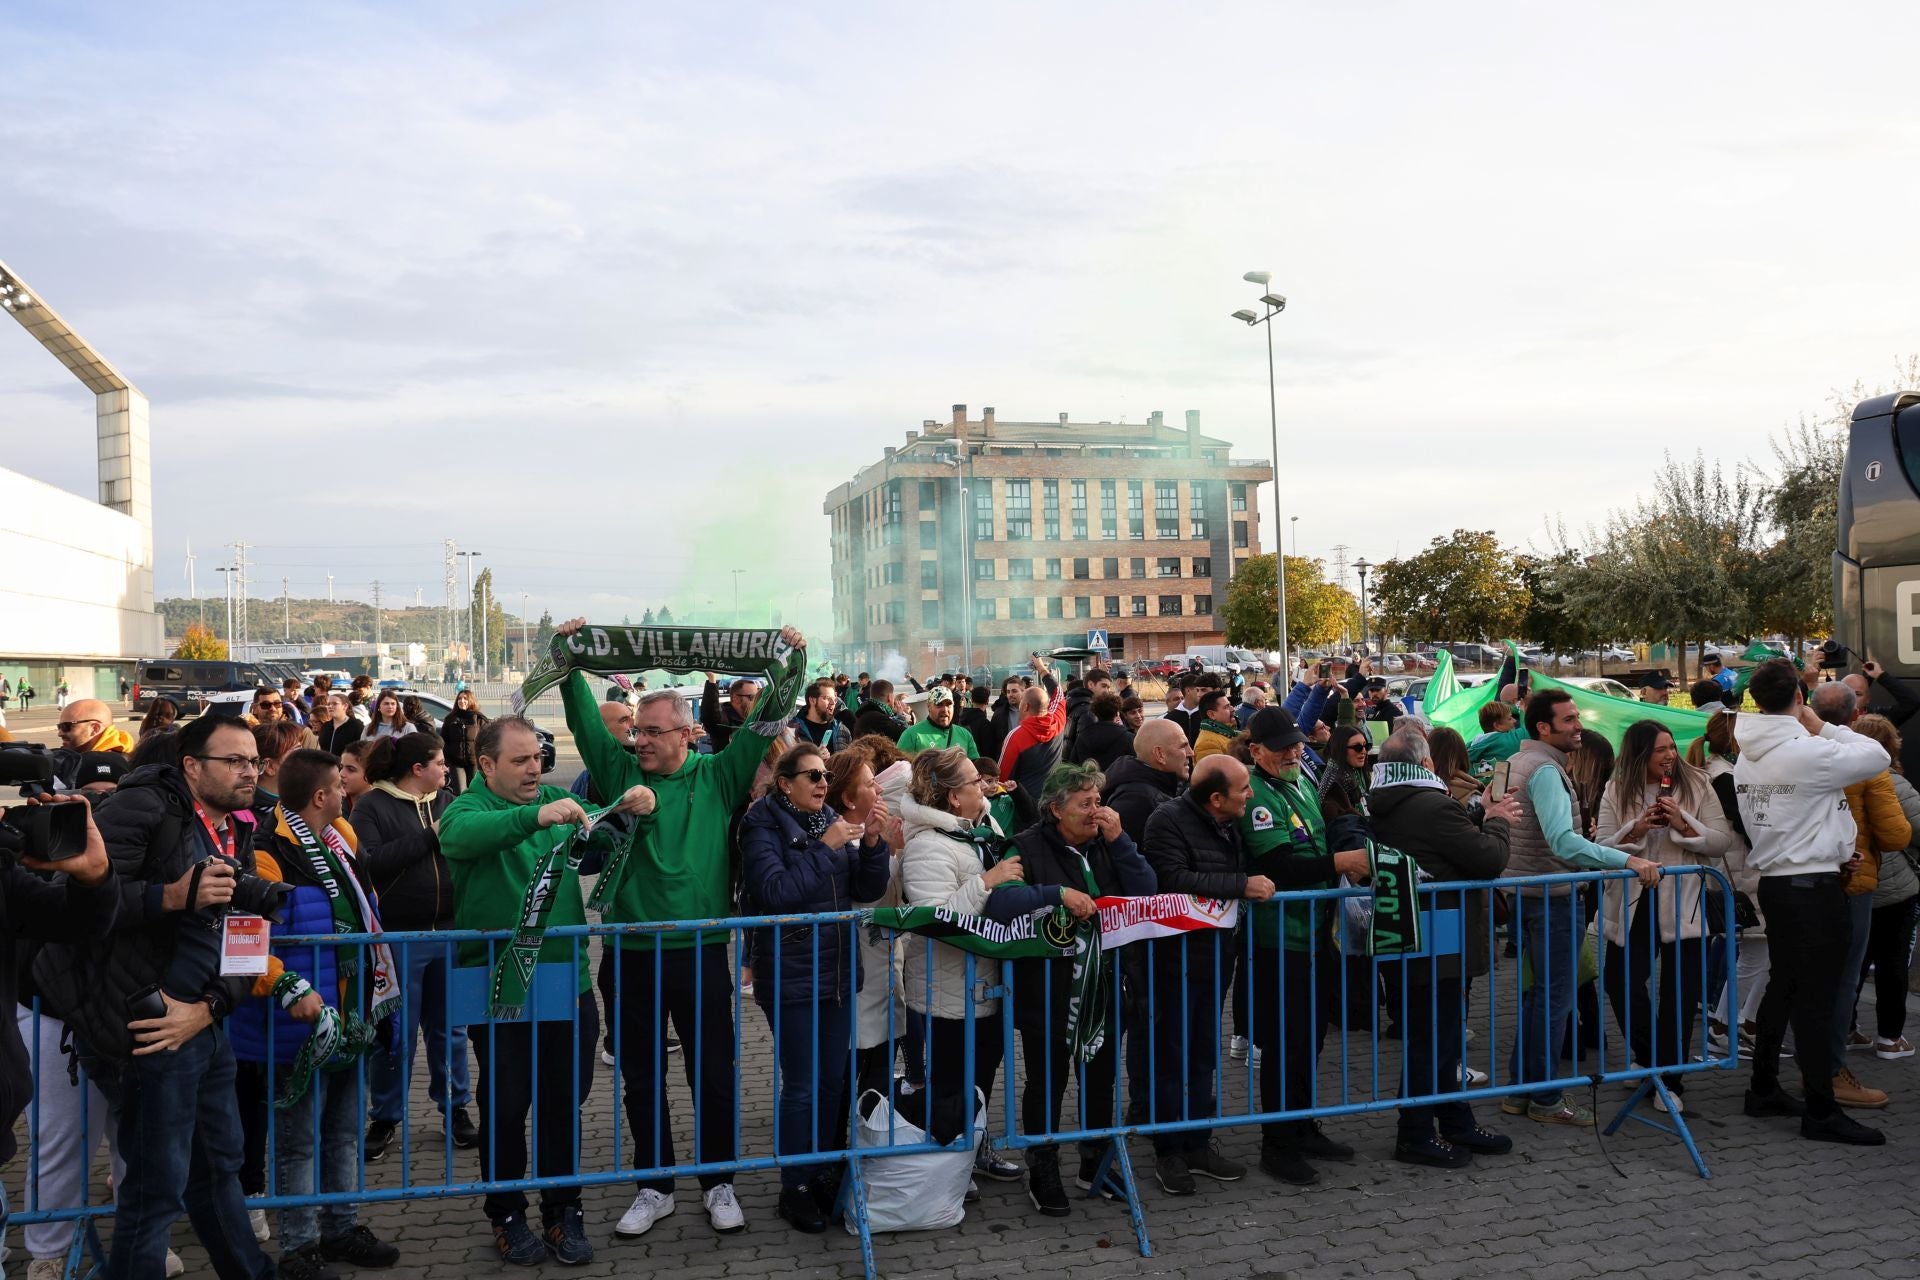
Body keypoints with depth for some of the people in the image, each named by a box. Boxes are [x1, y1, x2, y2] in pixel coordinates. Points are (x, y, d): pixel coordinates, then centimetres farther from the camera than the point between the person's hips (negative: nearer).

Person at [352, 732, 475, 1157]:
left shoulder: (449, 800, 8)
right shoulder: (372, 806, -6)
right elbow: (369, 862, -20)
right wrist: (428, 836, -19)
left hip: (451, 931, 4)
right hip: (399, 936, -4)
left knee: (449, 1026, 15)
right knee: (397, 1032, 7)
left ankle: (456, 1107, 29)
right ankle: (385, 1118, 23)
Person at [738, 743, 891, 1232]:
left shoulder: (833, 821, 7)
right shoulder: (762, 826, -7)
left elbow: (868, 890, 5)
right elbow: (775, 893, -20)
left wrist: (873, 844, -11)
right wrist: (825, 848, -21)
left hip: (839, 971, 5)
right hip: (791, 976, -5)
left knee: (833, 1081, 12)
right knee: (801, 1086, 0)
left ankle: (824, 1175, 26)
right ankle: (795, 1188, 13)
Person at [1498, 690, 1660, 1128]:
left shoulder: (1518, 762, 12)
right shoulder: (1546, 770, -19)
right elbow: (1563, 842, -31)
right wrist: (1627, 860, -34)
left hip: (1524, 892, 10)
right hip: (1552, 895, -10)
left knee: (1537, 992, 17)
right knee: (1555, 997, -1)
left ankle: (1519, 1089, 23)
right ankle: (1545, 1099, 7)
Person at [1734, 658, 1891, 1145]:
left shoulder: (1746, 758, 6)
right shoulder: (1809, 752, -18)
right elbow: (1877, 756, -8)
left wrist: (1832, 848, 13)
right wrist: (1823, 726, 2)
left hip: (1773, 881, 8)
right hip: (1815, 886, -8)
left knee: (1782, 987, 17)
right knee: (1816, 998, -3)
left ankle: (1763, 1089, 25)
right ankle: (1821, 1112, 3)